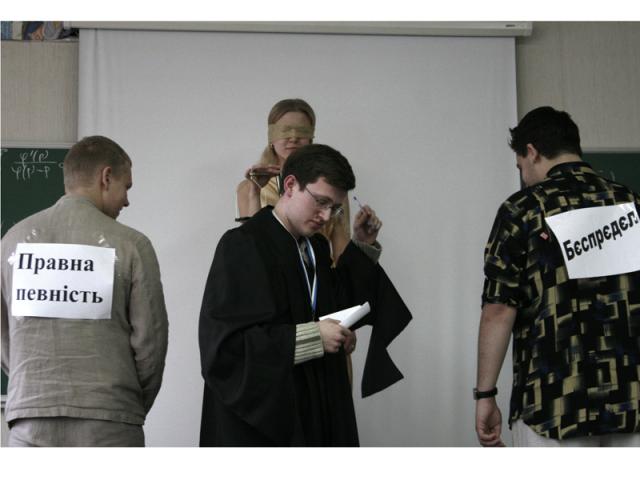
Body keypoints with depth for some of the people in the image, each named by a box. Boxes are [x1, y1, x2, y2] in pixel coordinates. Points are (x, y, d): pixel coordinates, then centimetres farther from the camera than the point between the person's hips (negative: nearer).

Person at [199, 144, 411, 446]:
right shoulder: (242, 245, -13)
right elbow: (225, 342, -21)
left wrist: (362, 247, 9)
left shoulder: (317, 248, 11)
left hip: (317, 407, 7)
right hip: (259, 414, -7)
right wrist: (313, 337, -21)